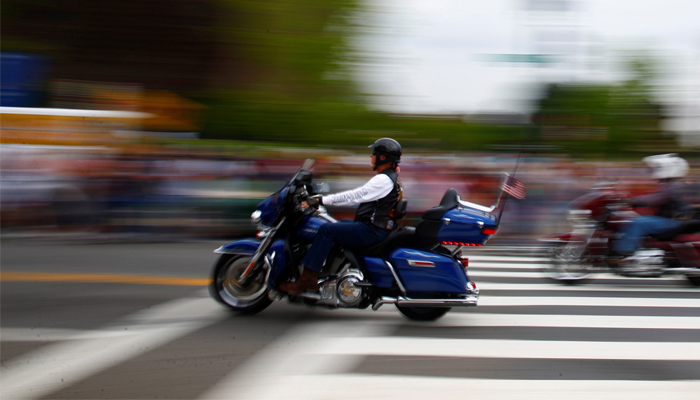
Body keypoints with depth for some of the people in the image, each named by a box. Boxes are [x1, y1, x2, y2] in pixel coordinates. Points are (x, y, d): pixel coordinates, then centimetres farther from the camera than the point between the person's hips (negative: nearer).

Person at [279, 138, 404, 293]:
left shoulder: (383, 180, -18)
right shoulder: (391, 178, 15)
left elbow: (355, 196, -24)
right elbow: (358, 195, 20)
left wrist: (322, 200, -23)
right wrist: (325, 198, 19)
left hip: (372, 231, -11)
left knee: (326, 230, -17)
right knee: (342, 223, 27)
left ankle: (307, 279, -20)